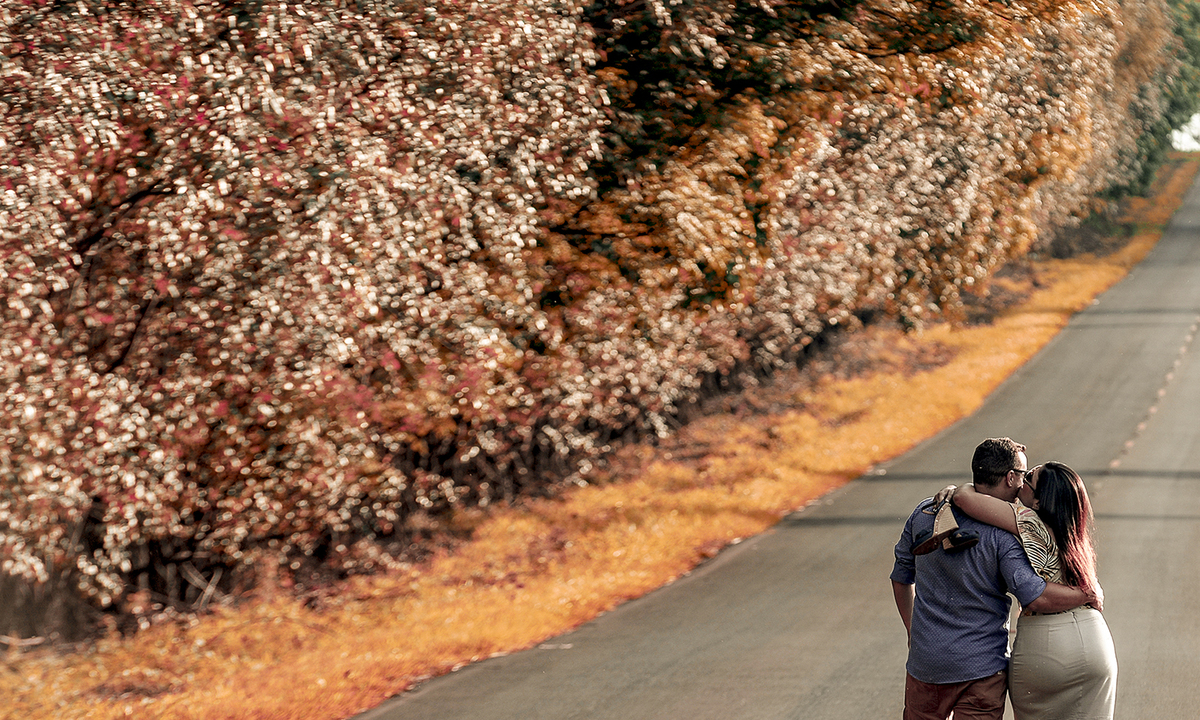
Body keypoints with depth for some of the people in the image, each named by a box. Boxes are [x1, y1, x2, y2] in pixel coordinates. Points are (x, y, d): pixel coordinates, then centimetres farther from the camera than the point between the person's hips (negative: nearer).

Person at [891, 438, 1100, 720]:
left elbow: (901, 578, 12)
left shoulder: (925, 513, 2)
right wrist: (1088, 594, -7)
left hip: (925, 662, 4)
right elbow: (1035, 597, -24)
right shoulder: (1002, 534, -15)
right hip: (981, 667, -4)